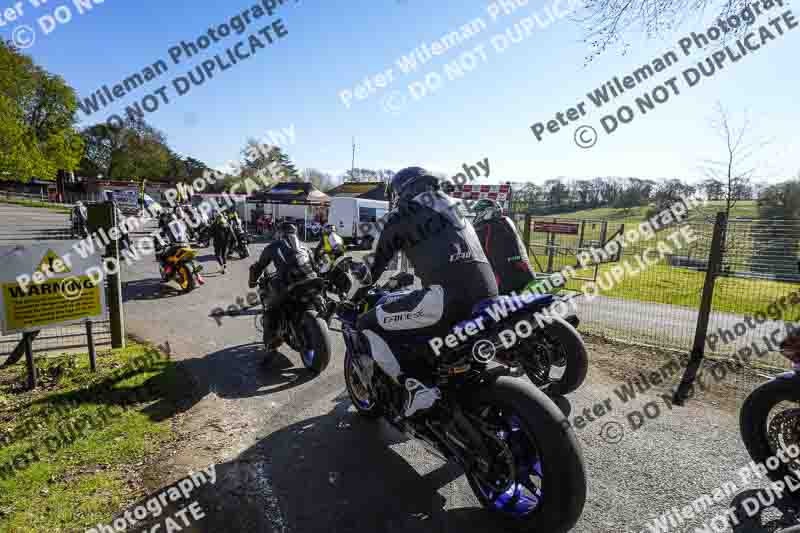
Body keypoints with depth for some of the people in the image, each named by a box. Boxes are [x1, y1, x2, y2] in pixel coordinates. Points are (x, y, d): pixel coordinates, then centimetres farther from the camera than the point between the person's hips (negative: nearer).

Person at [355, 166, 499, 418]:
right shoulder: (455, 207, 32)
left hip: (446, 295, -8)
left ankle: (415, 387, -7)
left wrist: (356, 297, 34)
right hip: (487, 294, 8)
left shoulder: (402, 213, 13)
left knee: (368, 325, 4)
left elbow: (377, 263, 19)